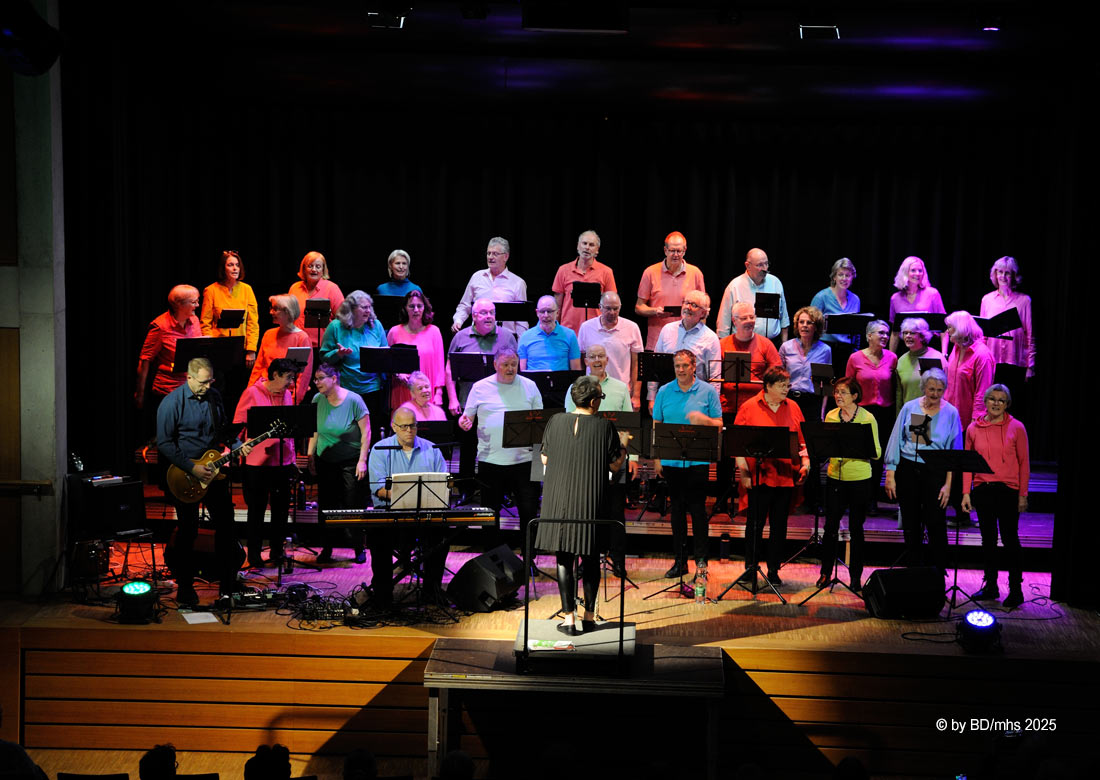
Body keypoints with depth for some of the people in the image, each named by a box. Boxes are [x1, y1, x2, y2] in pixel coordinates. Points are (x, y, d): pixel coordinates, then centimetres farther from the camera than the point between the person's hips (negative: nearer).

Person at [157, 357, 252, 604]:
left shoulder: (215, 397, 4)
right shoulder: (171, 403, -14)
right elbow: (164, 444, -15)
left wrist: (237, 445, -2)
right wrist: (192, 468, -20)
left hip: (214, 472, 6)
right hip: (185, 475, -5)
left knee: (226, 526, 8)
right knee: (187, 532, 1)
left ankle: (229, 584, 20)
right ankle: (185, 589, 14)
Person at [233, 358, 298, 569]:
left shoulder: (286, 395, 11)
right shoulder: (252, 393, -6)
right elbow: (238, 425, -5)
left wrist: (292, 459, 15)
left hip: (282, 462, 5)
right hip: (257, 463, -5)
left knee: (281, 508, 9)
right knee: (257, 510, 4)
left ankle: (276, 552, 23)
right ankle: (254, 555, 15)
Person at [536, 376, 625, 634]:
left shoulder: (555, 422, -2)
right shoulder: (605, 426, -8)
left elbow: (545, 459, 5)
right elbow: (614, 466, -4)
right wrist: (623, 450, 16)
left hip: (560, 501, 1)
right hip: (591, 503, -1)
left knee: (564, 559, 6)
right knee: (591, 559, 12)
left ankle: (569, 618, 6)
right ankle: (589, 616, 20)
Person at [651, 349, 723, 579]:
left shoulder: (708, 391, 2)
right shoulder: (664, 392, 7)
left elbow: (719, 425, 2)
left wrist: (704, 419, -19)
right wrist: (657, 459, 3)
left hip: (698, 459, -2)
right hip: (671, 459, 2)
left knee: (697, 508, -3)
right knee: (677, 509, 8)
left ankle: (701, 560, 7)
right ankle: (679, 560, 16)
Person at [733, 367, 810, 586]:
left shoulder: (793, 408, 9)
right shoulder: (749, 408, -2)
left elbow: (802, 439, 14)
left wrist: (805, 461, -1)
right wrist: (743, 470, -9)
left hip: (786, 476, 3)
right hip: (758, 476, -3)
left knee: (779, 525, 8)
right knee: (755, 524, 4)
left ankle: (774, 570, 18)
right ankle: (750, 568, 16)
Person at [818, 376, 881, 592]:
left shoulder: (867, 418, -5)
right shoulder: (830, 416, 6)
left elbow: (877, 452, -5)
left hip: (859, 479, -3)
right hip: (835, 476, 3)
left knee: (856, 528, 5)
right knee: (830, 526, 5)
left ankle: (856, 577, 15)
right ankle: (826, 572, 18)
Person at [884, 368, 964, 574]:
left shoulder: (950, 413, -1)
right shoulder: (909, 408, 2)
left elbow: (954, 451, 0)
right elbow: (896, 441, 5)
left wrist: (948, 484, -7)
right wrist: (890, 475, 1)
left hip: (935, 472, -2)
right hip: (908, 470, 2)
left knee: (935, 524, -3)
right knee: (910, 524, 9)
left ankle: (938, 571, 11)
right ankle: (912, 569, 22)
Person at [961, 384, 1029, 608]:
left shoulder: (1016, 428, -1)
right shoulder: (974, 428, 6)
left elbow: (1024, 463, 0)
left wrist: (1023, 494, -4)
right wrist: (966, 492, 3)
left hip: (1008, 490, -3)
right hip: (982, 489, 3)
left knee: (1010, 539, -1)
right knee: (988, 539, 10)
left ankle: (1015, 589, 7)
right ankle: (991, 586, 19)